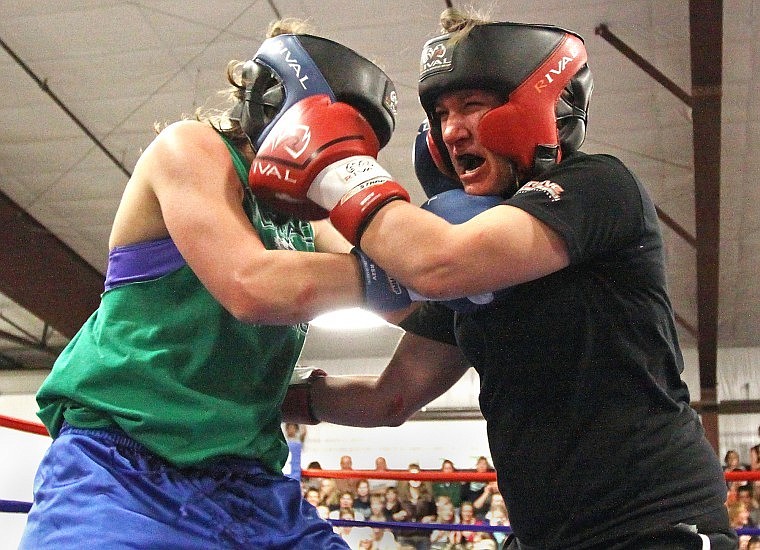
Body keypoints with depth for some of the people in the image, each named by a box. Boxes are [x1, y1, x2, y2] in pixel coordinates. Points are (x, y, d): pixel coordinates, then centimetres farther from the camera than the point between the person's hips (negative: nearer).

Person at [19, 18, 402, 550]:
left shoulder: (309, 224, 16)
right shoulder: (192, 146, -4)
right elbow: (252, 288, -20)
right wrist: (384, 271, -12)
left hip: (248, 485, 7)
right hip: (121, 471, -7)